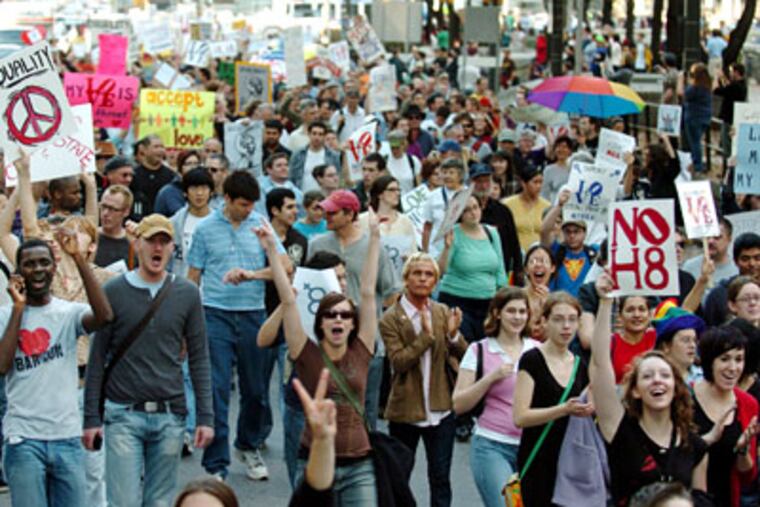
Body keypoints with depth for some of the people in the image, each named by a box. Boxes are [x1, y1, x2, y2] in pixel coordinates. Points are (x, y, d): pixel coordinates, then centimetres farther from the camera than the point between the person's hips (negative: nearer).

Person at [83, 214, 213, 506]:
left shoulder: (187, 294, 4)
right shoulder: (114, 292, -1)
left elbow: (199, 359, 7)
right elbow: (97, 359, 2)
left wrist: (205, 416, 1)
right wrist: (91, 417, -1)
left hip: (170, 416, 2)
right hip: (124, 415, -2)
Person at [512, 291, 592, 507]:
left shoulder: (579, 365, 12)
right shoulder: (532, 360, -6)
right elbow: (520, 417, -15)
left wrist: (588, 410, 1)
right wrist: (564, 409, -25)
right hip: (538, 460, -6)